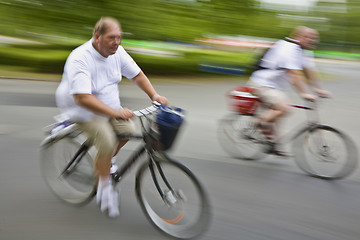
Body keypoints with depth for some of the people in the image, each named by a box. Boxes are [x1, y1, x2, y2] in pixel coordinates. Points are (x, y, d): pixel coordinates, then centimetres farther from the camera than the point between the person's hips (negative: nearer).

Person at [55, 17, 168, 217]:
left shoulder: (117, 52, -8)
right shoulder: (80, 59, -29)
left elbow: (137, 75, 4)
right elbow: (82, 98, -39)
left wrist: (154, 95, -12)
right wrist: (116, 112, -47)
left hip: (110, 105, 7)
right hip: (83, 110, -7)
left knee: (128, 130, -14)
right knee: (107, 142, -25)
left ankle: (104, 162, 12)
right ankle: (104, 185, -4)